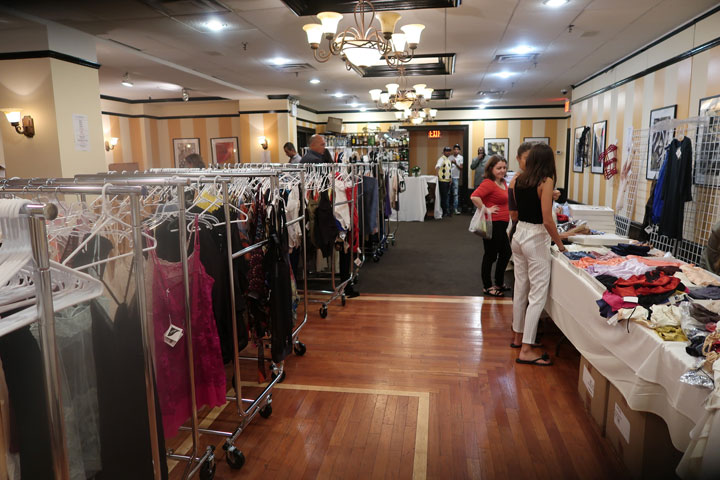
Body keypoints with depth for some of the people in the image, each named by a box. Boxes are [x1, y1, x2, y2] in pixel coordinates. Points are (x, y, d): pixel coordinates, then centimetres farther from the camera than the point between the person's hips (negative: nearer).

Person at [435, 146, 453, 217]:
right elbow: (437, 167, -28)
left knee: (447, 196, 12)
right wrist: (437, 175, -42)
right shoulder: (441, 159, -12)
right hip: (442, 181, -9)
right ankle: (444, 212, 4)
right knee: (443, 196, -3)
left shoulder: (448, 160, 17)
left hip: (448, 180, 9)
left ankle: (447, 211, 20)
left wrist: (451, 178, 13)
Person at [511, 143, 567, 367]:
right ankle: (526, 350, -1)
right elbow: (547, 220, -18)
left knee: (521, 289, 18)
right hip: (536, 238, -7)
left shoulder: (519, 180, 5)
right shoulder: (546, 181, -14)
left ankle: (518, 336, 31)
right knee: (537, 295, -2)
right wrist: (560, 244, -6)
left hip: (519, 234, 7)